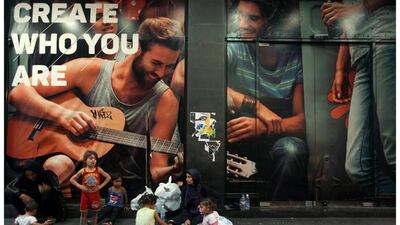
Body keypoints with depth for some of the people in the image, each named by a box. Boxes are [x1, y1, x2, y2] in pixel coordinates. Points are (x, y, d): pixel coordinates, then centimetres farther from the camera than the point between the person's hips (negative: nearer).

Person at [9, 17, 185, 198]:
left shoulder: (165, 102, -9)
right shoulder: (91, 71, -7)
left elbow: (155, 171, -10)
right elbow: (18, 93, -7)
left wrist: (174, 169, -32)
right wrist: (60, 113, -24)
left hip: (127, 185, -1)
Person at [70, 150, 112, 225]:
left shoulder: (98, 170, -5)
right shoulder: (82, 171, -5)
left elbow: (108, 177, 0)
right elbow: (72, 179, 2)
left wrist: (101, 186, -6)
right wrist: (79, 186, -8)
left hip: (95, 194, 0)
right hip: (85, 194, 0)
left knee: (95, 212, 9)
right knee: (83, 213, 3)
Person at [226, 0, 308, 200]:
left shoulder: (297, 58, -7)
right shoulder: (233, 45, -9)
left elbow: (303, 120, -10)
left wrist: (263, 127, -31)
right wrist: (256, 107, -31)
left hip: (278, 141, 1)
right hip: (235, 139, 0)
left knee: (292, 149, -34)